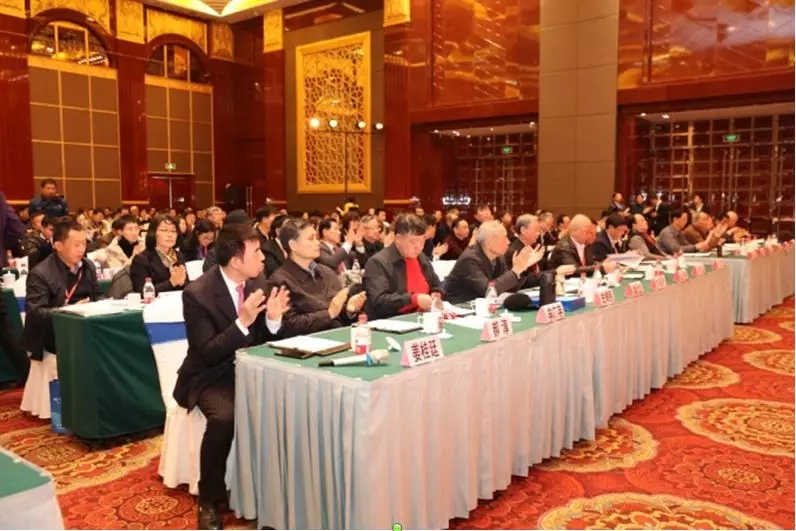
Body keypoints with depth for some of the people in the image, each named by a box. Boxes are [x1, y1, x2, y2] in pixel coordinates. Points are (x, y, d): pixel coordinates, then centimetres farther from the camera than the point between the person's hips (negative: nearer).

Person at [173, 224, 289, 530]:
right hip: (211, 376, -4)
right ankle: (209, 501, -10)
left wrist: (273, 319, -17)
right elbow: (207, 354, -21)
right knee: (224, 417, -34)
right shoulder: (197, 294, -19)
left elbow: (263, 342, 5)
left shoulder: (258, 282, -2)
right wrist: (243, 322, -32)